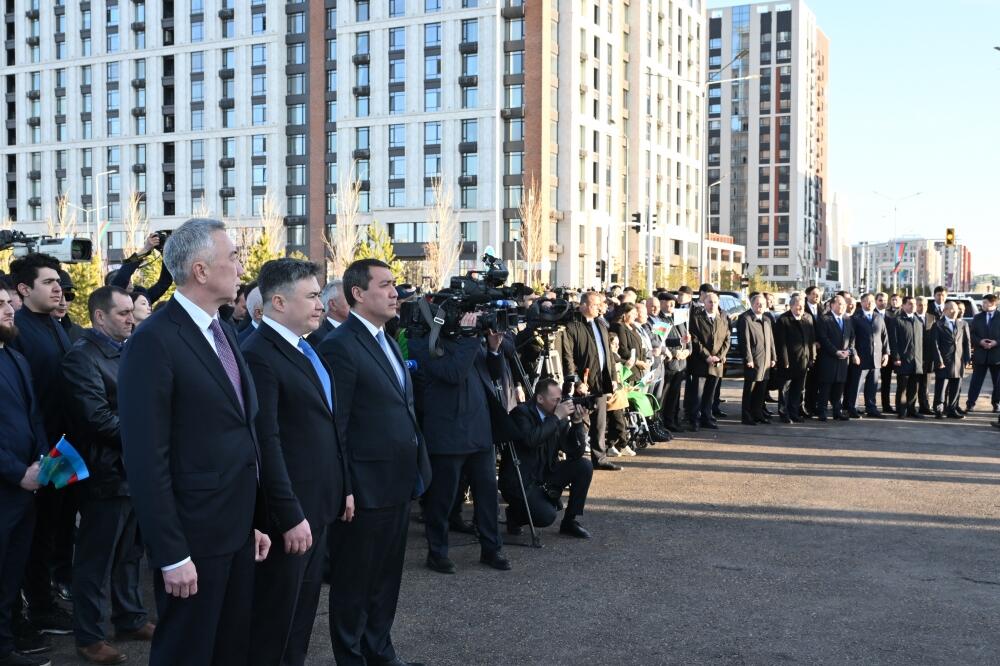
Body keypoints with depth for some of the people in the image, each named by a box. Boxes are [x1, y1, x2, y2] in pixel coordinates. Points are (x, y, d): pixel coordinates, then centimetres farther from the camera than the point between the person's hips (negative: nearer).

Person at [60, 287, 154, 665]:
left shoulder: (127, 352, 13)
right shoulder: (82, 357, -13)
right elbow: (97, 418, -21)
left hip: (135, 468, 8)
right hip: (107, 473, -8)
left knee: (130, 553, 18)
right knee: (96, 559, 3)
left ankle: (131, 619, 31)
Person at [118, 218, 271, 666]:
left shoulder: (224, 331, 10)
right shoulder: (155, 341, -17)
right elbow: (146, 459, -19)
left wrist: (254, 520, 12)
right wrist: (171, 554, -19)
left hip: (238, 530, 8)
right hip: (193, 536, -8)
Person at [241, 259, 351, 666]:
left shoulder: (307, 349, 11)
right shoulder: (259, 354, -18)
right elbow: (266, 443, -23)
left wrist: (343, 486, 15)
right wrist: (291, 515, -23)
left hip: (318, 503, 9)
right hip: (290, 510, -9)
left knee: (304, 606, 19)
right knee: (274, 613, 6)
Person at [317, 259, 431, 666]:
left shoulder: (387, 341, 14)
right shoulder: (340, 346, -15)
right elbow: (334, 426, -17)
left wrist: (416, 470, 14)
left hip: (399, 484, 9)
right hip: (366, 487, -9)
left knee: (387, 578, 19)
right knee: (354, 583, 8)